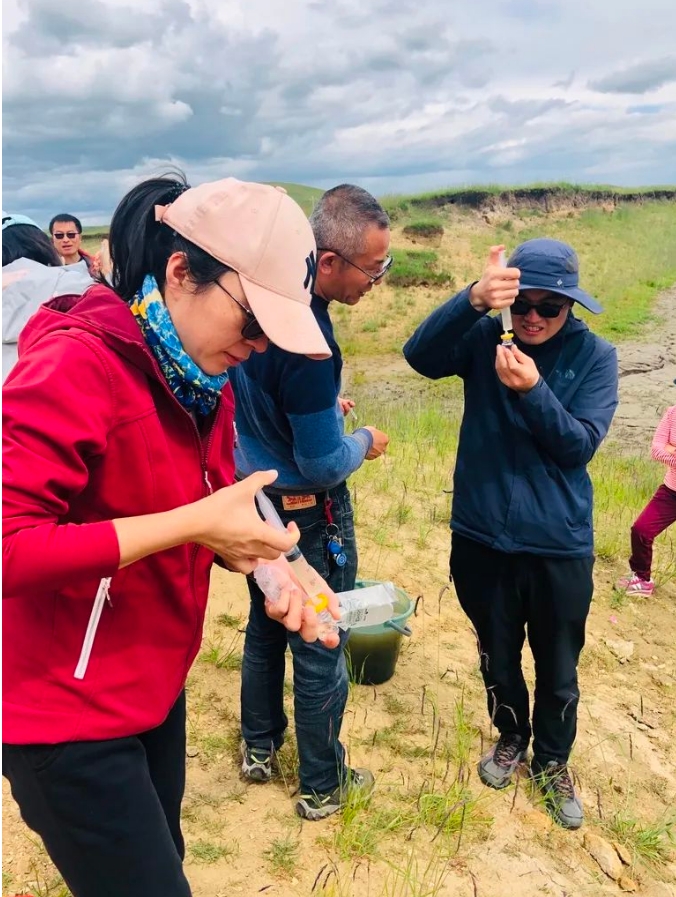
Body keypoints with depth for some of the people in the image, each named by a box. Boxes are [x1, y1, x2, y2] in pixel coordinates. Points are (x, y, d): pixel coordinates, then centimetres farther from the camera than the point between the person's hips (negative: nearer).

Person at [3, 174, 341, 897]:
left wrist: (267, 569, -8)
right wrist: (193, 523, -30)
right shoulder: (74, 366, -23)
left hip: (155, 690, 8)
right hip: (66, 716, -8)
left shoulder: (204, 383, 3)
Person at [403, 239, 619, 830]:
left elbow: (581, 445, -16)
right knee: (497, 658, 21)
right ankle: (511, 738, 49)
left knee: (558, 669, 16)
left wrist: (532, 390, -32)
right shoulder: (484, 338, -7)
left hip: (560, 544, 0)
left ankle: (553, 762, 43)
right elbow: (420, 355, -26)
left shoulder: (594, 356, -8)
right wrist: (473, 300, -43)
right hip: (482, 537, 1)